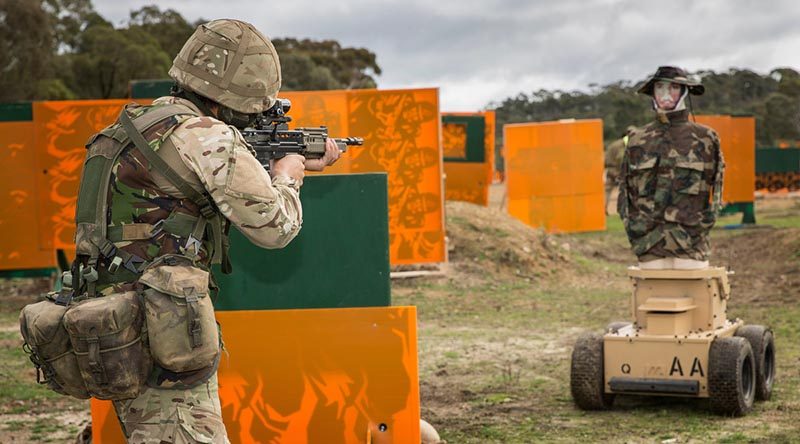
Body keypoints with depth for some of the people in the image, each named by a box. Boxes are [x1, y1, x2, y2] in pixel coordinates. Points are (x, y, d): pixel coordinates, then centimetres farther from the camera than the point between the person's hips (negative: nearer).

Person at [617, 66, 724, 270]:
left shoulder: (704, 138, 4)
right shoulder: (637, 139, 10)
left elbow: (716, 187, 6)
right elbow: (625, 189, 14)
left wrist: (700, 228, -2)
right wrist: (633, 229, 4)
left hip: (690, 242, -2)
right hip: (649, 243, 2)